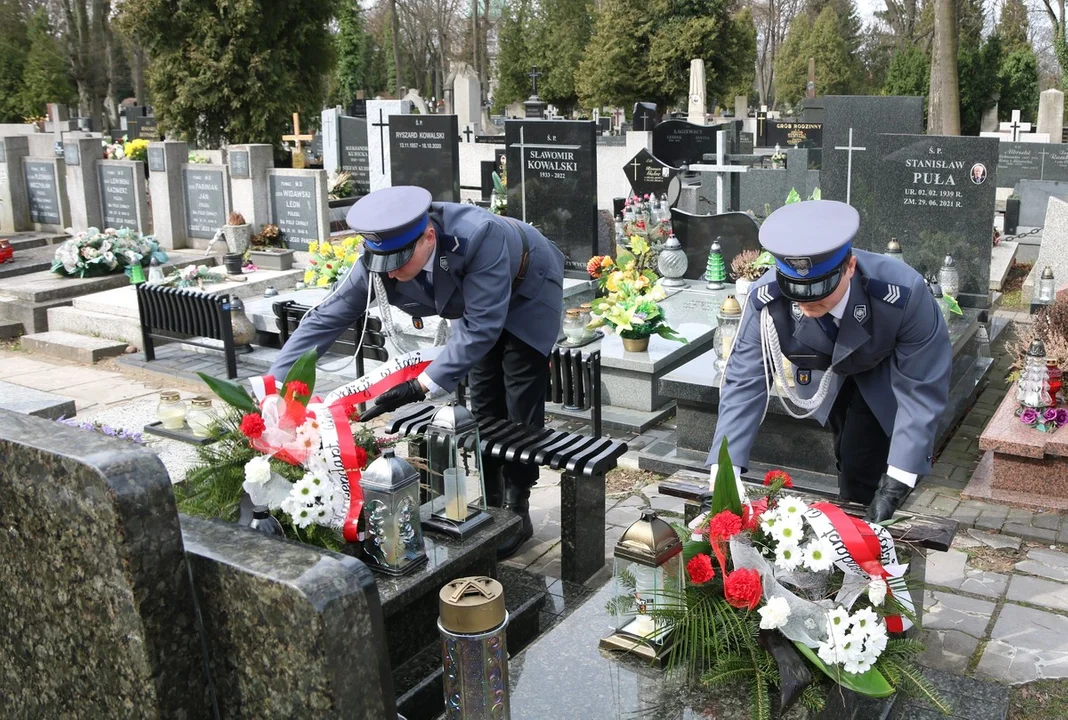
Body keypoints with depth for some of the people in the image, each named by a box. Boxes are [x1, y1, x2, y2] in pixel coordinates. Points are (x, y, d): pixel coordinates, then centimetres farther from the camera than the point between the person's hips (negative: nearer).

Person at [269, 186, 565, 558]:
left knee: (521, 410, -5)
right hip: (477, 302, 5)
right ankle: (492, 504, 22)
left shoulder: (479, 236, -45)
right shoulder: (381, 254, -29)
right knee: (485, 408, 8)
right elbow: (327, 317, -23)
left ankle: (517, 513, 8)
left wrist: (421, 387, -45)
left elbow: (481, 326, -42)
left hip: (526, 296, -5)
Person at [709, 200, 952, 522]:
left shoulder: (902, 294, -41)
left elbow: (921, 389, -32)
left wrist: (896, 483, -38)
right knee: (850, 463, 16)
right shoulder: (767, 299, -35)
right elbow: (744, 381, -27)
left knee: (862, 473, -13)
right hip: (828, 374, 2)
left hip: (885, 374, -2)